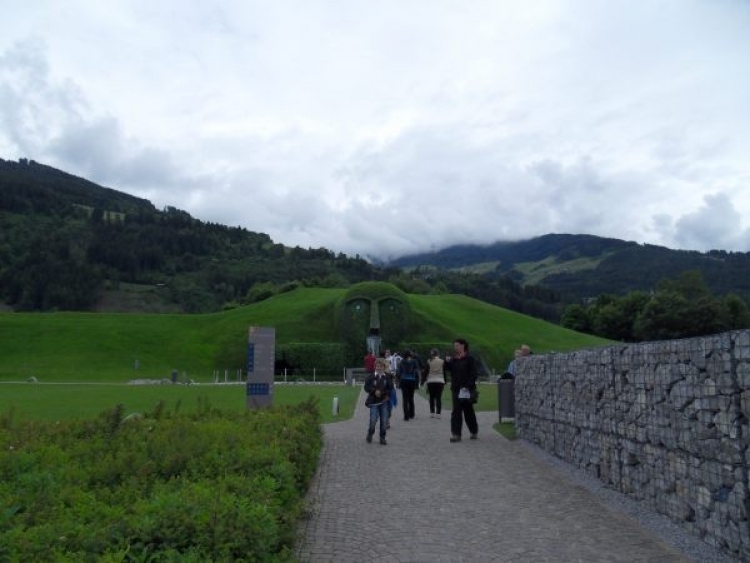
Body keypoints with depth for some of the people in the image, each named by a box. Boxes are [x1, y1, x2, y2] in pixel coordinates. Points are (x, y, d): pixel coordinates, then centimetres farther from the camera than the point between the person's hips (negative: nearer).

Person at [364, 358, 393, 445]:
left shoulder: (387, 377, 4)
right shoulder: (371, 377, -2)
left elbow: (390, 388, 8)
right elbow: (366, 387, -4)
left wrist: (387, 395, -8)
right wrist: (374, 391, -17)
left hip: (384, 402, 2)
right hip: (374, 402, -2)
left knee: (384, 421, 3)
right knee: (373, 420, -7)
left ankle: (382, 438, 18)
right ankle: (370, 434, 20)